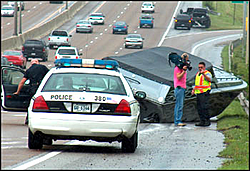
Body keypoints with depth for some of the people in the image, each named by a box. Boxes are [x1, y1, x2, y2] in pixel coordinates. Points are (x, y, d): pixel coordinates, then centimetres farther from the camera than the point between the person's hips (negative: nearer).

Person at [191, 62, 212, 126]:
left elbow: (209, 80, -28)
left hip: (204, 93, -8)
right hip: (198, 93, 8)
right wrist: (193, 89, 17)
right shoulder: (198, 74, 20)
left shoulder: (207, 73, -6)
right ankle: (202, 121, 8)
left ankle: (207, 121, -10)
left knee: (204, 107, -14)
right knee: (199, 108, 5)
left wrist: (204, 74, -42)